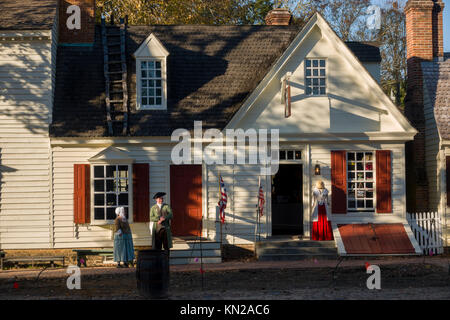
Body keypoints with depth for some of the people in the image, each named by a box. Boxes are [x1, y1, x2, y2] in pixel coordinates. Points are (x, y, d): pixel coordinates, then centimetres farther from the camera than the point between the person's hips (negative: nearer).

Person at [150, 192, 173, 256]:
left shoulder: (167, 206, 10)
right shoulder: (153, 208, 11)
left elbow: (171, 215, -4)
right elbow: (151, 218, -1)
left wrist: (163, 219, -19)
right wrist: (159, 218, -16)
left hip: (165, 228, 0)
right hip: (157, 229, 0)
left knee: (167, 246, -2)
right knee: (157, 246, -2)